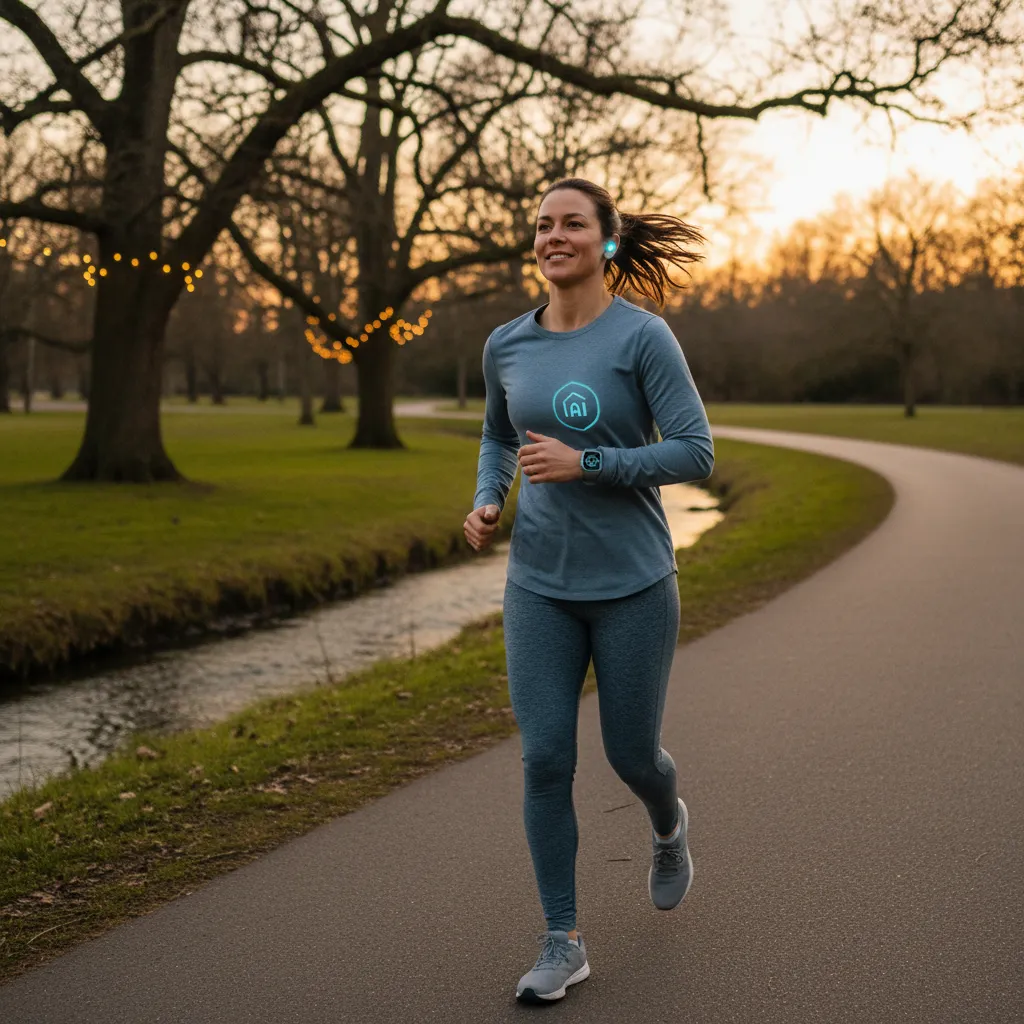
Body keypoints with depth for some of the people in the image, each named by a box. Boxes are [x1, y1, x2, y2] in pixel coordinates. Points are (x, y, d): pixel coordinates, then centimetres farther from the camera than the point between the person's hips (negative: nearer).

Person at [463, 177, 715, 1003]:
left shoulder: (644, 337, -11)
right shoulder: (507, 345, 3)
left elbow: (696, 453, -13)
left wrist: (585, 464, -22)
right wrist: (486, 503, 2)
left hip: (633, 585, -3)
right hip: (540, 586, 3)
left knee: (631, 753, 9)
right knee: (545, 759, -2)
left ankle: (669, 824, 46)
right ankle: (564, 942, 11)